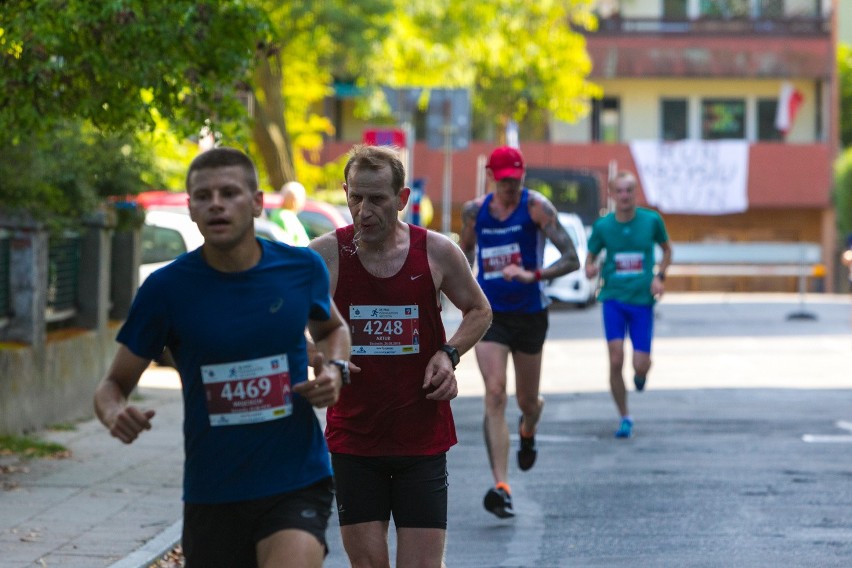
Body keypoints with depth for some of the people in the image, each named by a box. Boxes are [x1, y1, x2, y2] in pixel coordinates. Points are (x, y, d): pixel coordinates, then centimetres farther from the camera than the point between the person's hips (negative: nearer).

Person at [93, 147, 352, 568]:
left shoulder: (301, 268, -1)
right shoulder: (166, 289, -6)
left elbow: (332, 328, 22)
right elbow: (113, 384, 3)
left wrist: (334, 371, -1)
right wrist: (114, 413, -21)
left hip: (298, 484, -1)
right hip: (212, 497, 1)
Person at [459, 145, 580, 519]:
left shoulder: (536, 206, -12)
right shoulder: (474, 210, 0)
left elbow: (571, 260, -18)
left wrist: (533, 275, -31)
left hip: (530, 315, -1)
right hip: (490, 314, 1)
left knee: (527, 401, 13)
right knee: (494, 394, -16)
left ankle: (528, 432, 53)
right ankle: (501, 487, -22)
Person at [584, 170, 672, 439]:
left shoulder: (651, 220, -3)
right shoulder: (602, 225, -3)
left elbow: (666, 250, 13)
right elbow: (590, 257, 8)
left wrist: (659, 277, -2)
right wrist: (590, 269, -15)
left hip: (642, 299, 0)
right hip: (613, 298, 0)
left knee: (640, 365, -5)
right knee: (616, 361, -10)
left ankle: (641, 372, 35)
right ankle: (624, 418, 7)